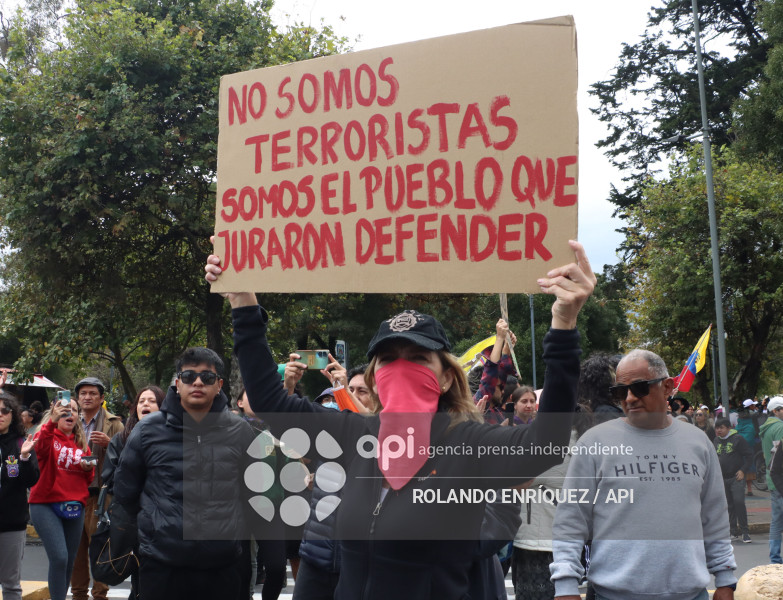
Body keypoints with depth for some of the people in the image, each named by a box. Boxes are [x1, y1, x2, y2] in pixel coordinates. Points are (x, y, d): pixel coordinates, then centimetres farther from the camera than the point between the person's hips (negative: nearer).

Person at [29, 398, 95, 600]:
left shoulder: (82, 443, 14)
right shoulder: (49, 435, 0)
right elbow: (40, 447, -26)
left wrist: (88, 468, -5)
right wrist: (52, 421, -42)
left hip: (75, 506, 5)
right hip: (45, 505, -5)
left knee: (69, 562, 8)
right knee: (59, 557, -17)